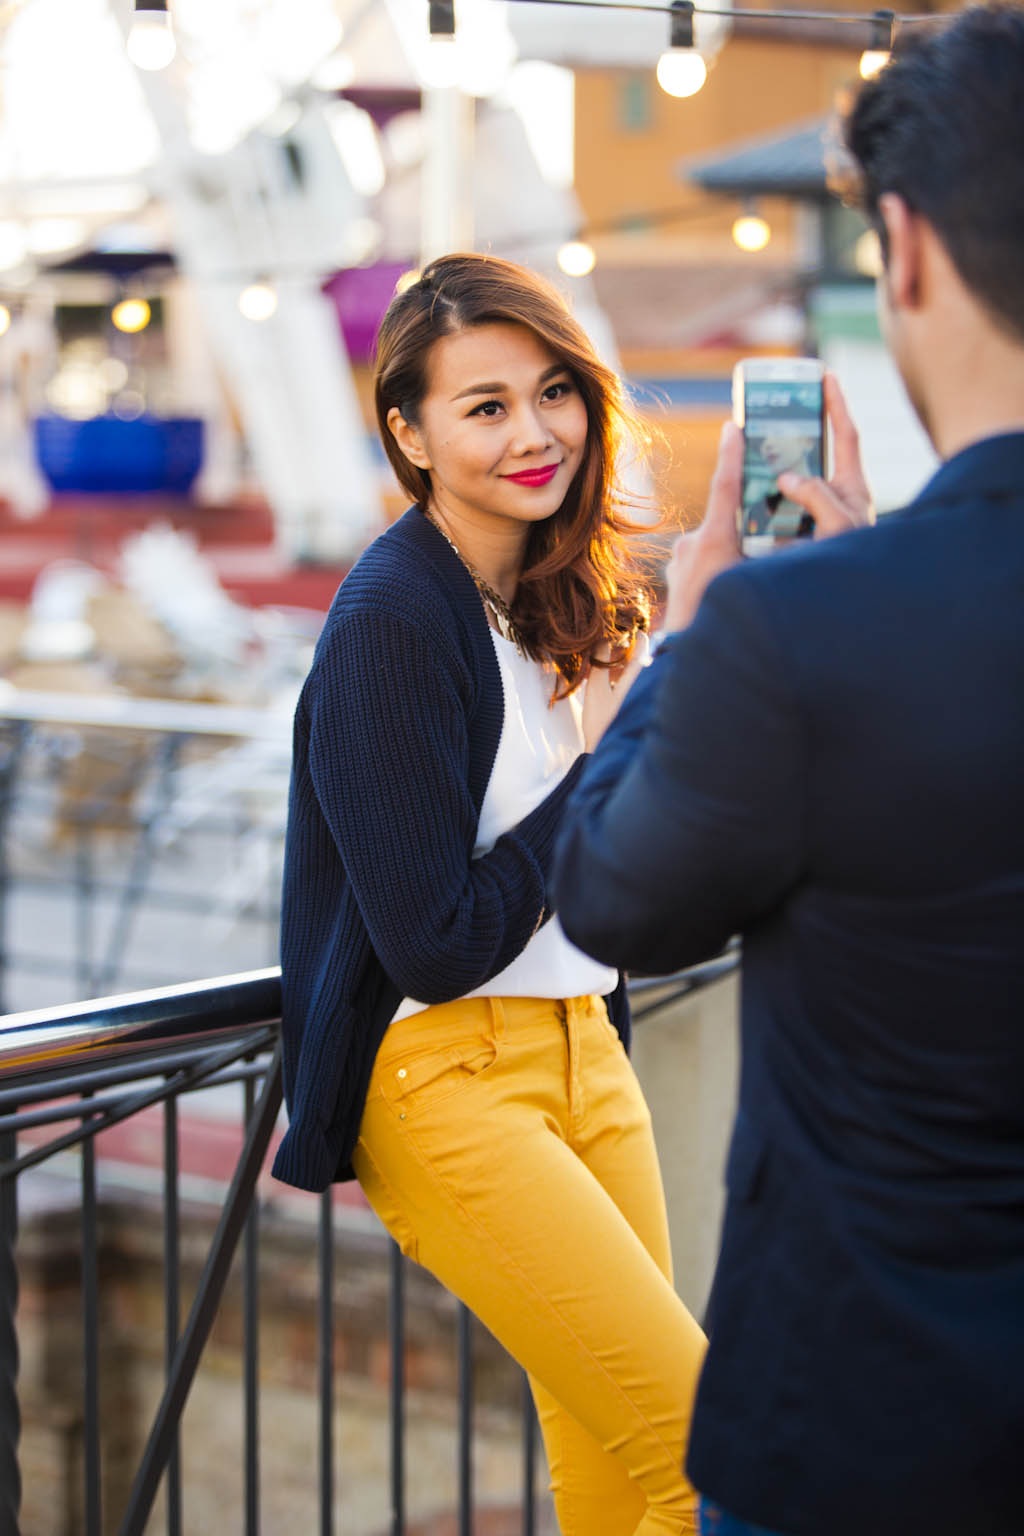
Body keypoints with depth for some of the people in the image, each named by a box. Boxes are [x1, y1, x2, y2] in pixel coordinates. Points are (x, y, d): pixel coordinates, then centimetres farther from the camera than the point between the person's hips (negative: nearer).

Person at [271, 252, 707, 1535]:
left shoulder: (567, 593, 8)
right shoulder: (391, 621, -16)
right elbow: (437, 947, -18)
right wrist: (603, 768, -12)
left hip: (581, 1050, 8)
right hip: (444, 1078, -8)